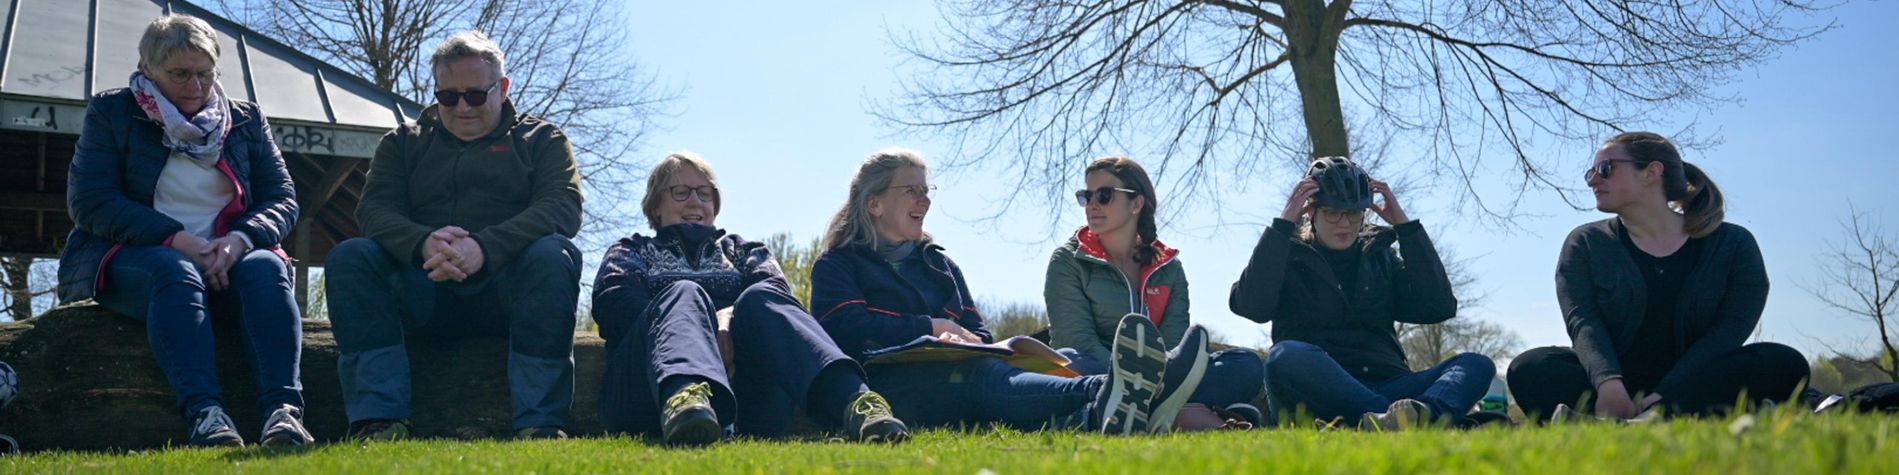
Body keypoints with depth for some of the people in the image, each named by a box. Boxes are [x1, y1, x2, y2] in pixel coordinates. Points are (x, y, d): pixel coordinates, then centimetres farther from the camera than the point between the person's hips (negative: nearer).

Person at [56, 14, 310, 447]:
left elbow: (282, 199, 7)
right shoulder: (111, 112, 9)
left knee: (266, 267, -31)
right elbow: (88, 201, -3)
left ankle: (283, 408, -51)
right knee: (175, 271, -36)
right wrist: (173, 239, -18)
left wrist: (242, 238, -16)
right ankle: (205, 414, -54)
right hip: (126, 258, -2)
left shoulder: (246, 120, 15)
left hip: (227, 259, 2)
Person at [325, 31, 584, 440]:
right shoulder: (404, 143, 21)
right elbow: (376, 210, 4)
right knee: (349, 256, -22)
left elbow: (563, 206, -6)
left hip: (505, 290, -2)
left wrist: (485, 247, -25)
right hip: (423, 291, 2)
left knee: (553, 254, -33)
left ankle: (541, 423, -35)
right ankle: (379, 419, -31)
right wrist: (423, 243, -22)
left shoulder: (541, 139, 13)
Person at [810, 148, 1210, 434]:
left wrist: (960, 340, -2)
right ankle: (1101, 391, -66)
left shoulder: (939, 263, 30)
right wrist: (934, 327, -2)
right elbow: (851, 329, -7)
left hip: (953, 377, 5)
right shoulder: (837, 265, 13)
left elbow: (980, 335, 22)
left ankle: (1094, 417, -67)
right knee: (980, 379, -38)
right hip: (890, 384, -5)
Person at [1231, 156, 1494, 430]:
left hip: (1383, 386, 4)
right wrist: (1283, 225, -5)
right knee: (1286, 356, -35)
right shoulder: (1288, 256, 15)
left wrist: (1406, 227, 8)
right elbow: (1251, 306, -7)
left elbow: (1439, 308, 8)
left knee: (1476, 365, -18)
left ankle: (1425, 414, -53)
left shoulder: (1381, 258, 24)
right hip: (1314, 394, -3)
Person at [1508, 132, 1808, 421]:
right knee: (1529, 368, -26)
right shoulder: (1586, 244, 10)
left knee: (1783, 363, -27)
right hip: (1610, 389, 0)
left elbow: (1730, 329, -7)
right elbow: (1582, 322, -7)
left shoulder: (1734, 244, 7)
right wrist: (1609, 385, -29)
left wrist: (1665, 398, -23)